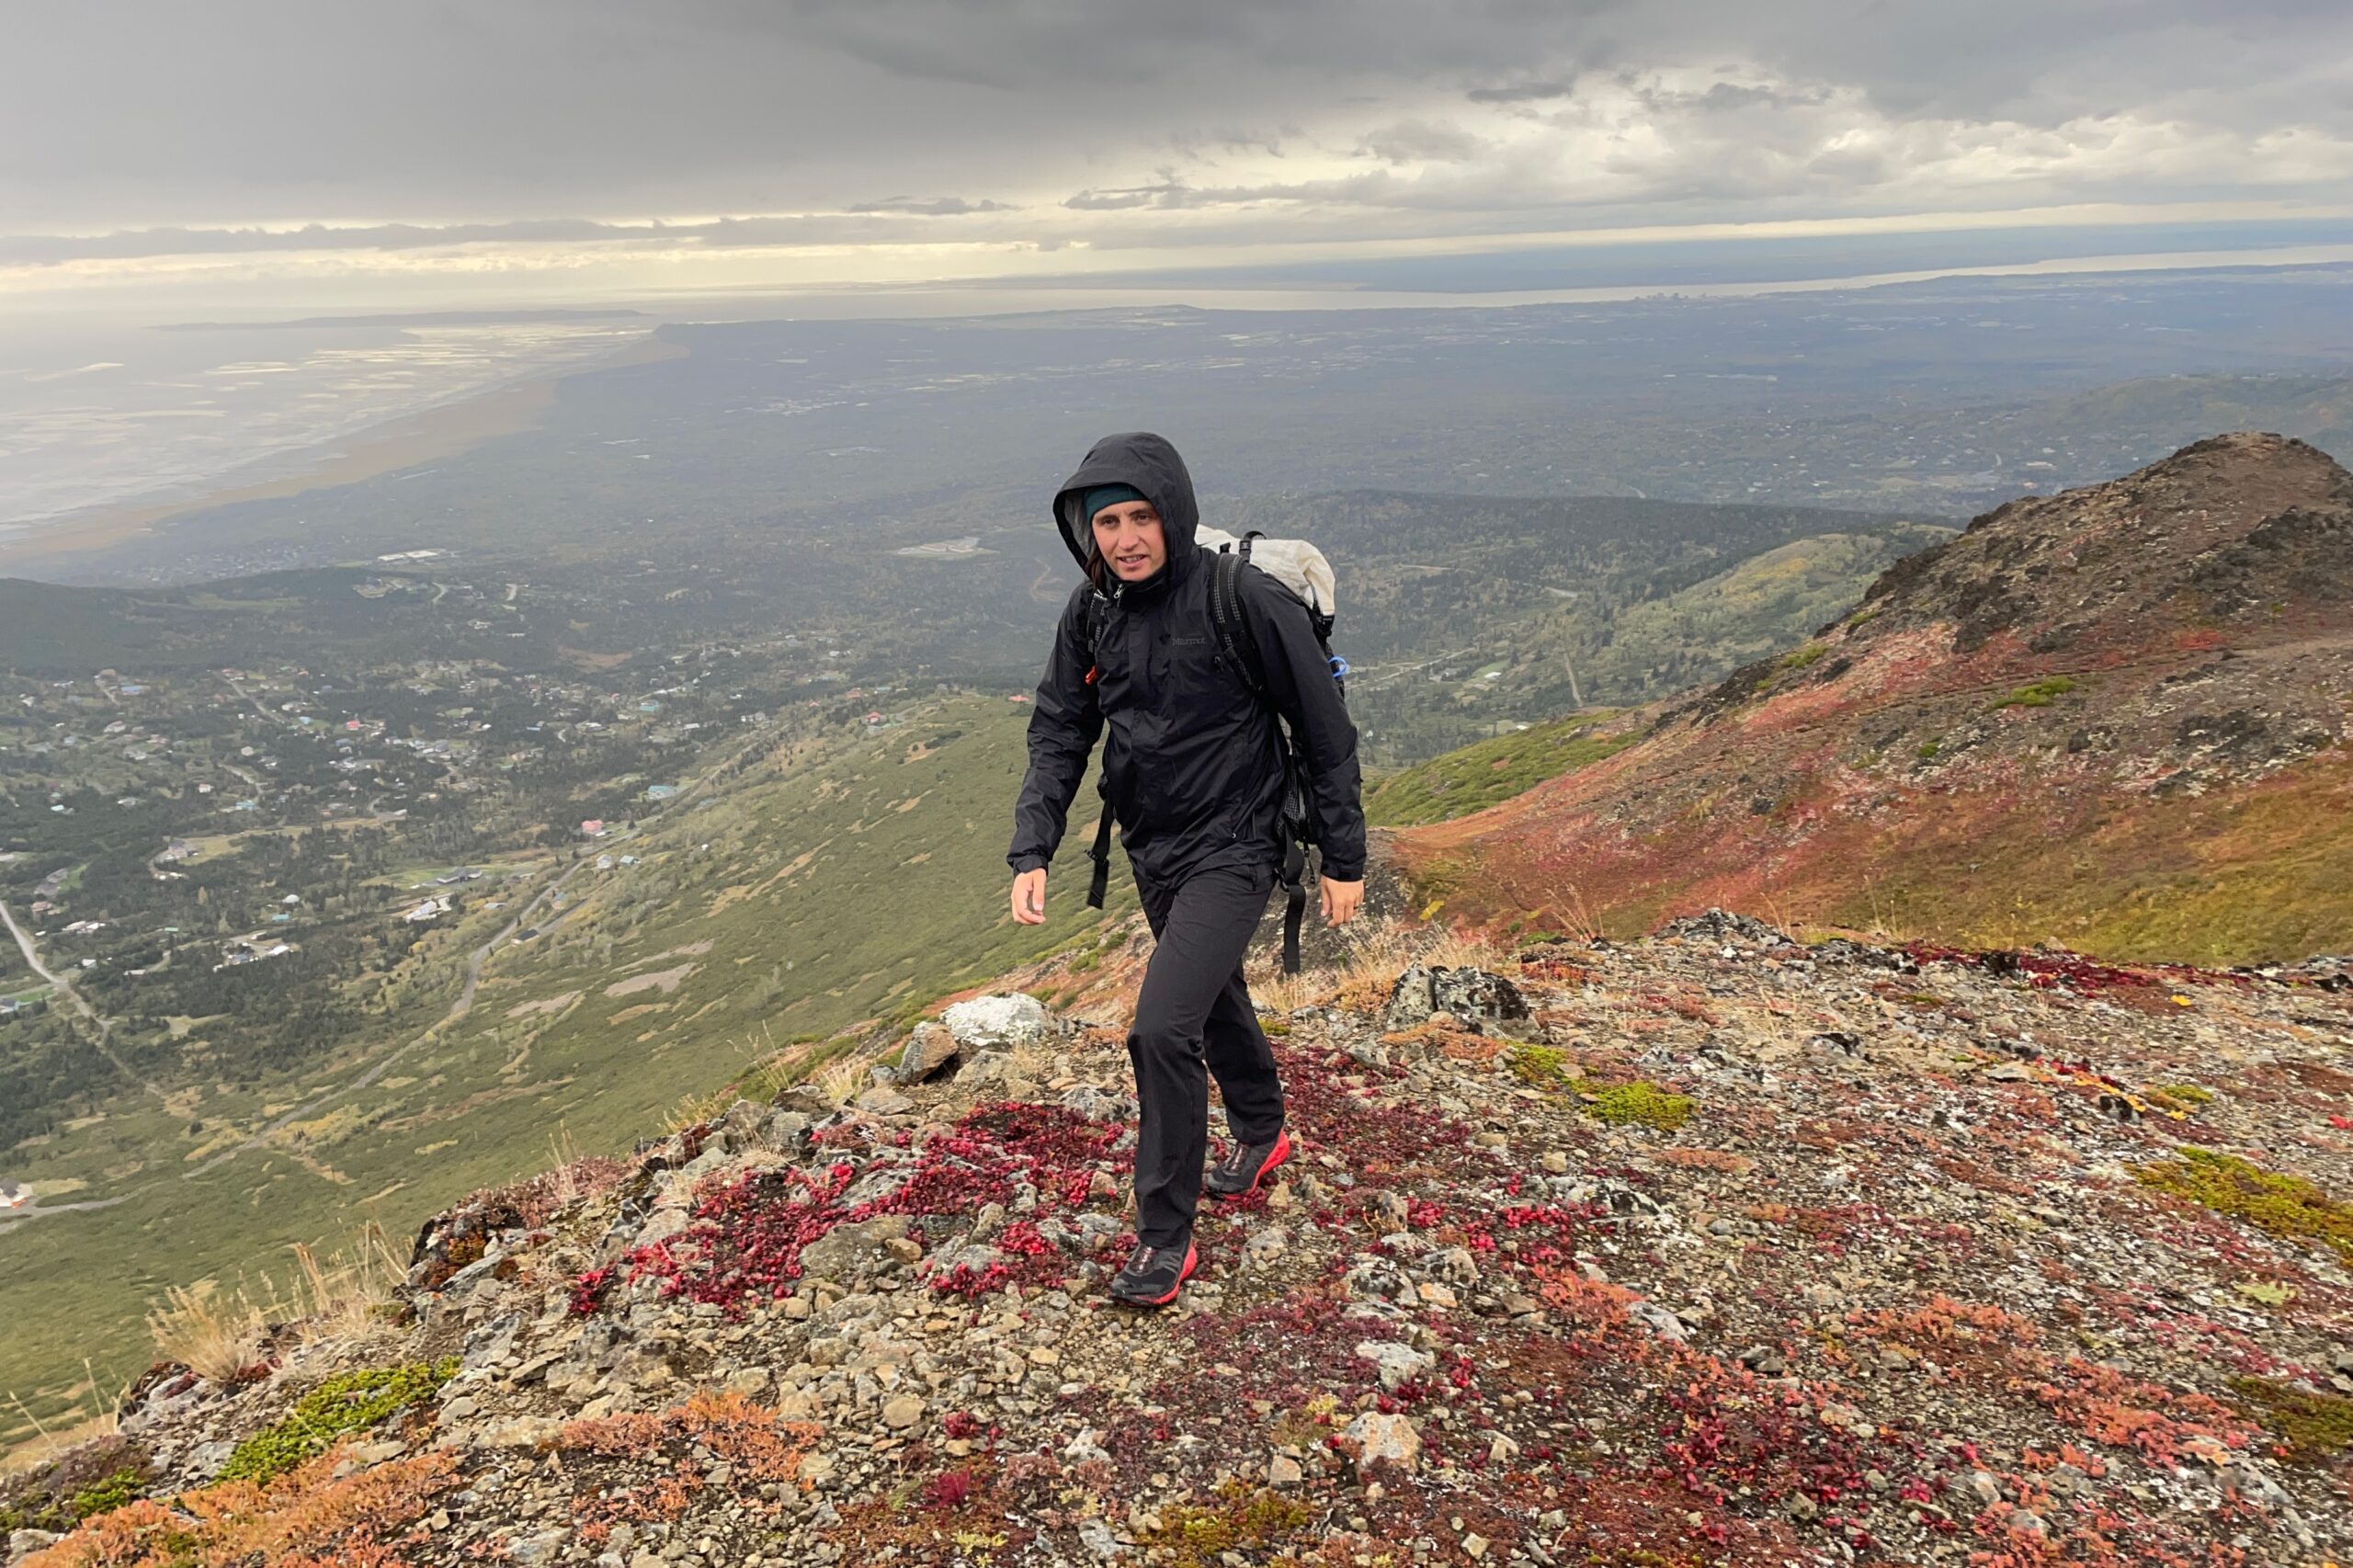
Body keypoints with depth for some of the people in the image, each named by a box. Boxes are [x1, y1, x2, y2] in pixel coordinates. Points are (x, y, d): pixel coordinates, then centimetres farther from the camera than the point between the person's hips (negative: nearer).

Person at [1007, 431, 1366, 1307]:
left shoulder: (1247, 602, -21)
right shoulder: (1092, 612, -3)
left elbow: (1326, 731, -13)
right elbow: (1059, 734, 3)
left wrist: (1344, 860, -8)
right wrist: (1032, 851, -9)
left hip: (1231, 850, -7)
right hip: (1151, 850, 7)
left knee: (1162, 1029, -17)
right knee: (1214, 999, 25)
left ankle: (1165, 1236, 1)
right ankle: (1261, 1131, 52)